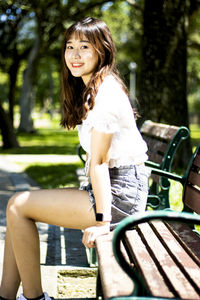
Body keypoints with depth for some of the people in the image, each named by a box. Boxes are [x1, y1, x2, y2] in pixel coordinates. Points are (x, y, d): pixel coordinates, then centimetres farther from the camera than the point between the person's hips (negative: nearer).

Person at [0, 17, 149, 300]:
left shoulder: (106, 91, -16)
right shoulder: (89, 90, 16)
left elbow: (98, 161, -19)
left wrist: (103, 220, -20)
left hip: (121, 193, -10)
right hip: (114, 186, 10)